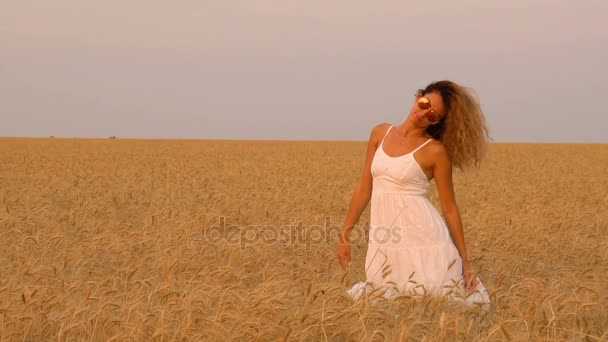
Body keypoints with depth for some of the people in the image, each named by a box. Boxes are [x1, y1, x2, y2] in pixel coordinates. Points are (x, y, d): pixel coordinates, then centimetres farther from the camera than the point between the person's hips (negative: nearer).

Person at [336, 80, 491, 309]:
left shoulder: (435, 151, -5)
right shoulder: (380, 133, 8)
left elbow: (449, 208, -1)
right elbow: (364, 187, 13)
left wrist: (465, 261, 0)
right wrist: (345, 236, 12)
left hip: (422, 237, -4)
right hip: (383, 241, 4)